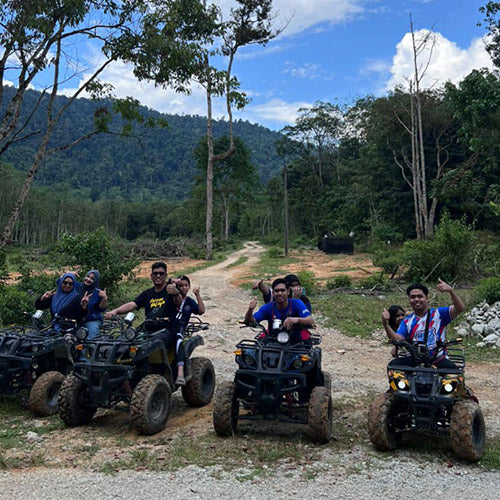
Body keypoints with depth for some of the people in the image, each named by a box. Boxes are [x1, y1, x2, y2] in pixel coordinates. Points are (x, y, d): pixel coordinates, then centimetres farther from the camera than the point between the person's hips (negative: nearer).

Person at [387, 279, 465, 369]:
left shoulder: (438, 314, 7)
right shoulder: (407, 322, 12)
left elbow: (460, 308, -8)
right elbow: (398, 339, -3)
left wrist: (451, 291, -25)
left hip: (438, 358, -1)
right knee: (393, 365, -22)